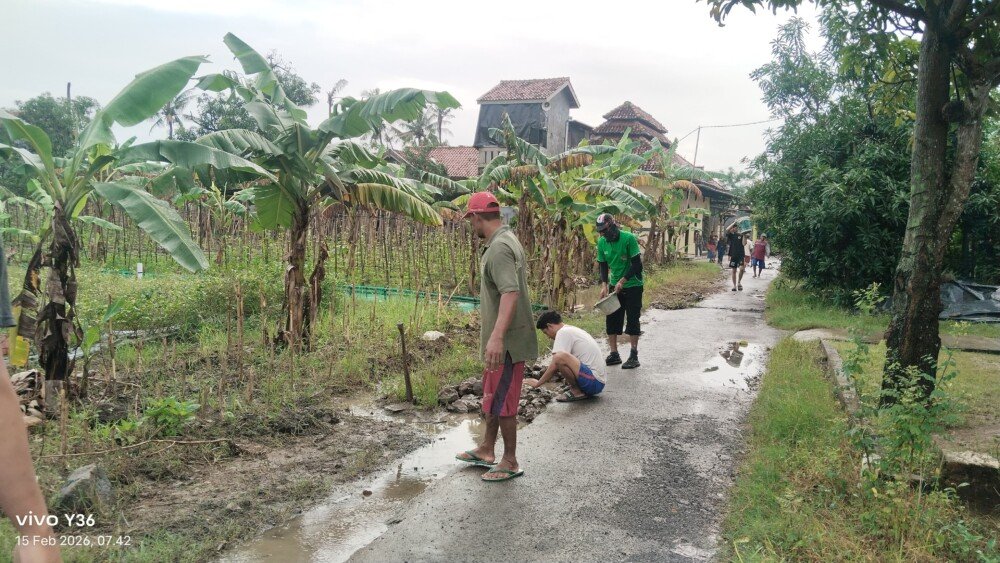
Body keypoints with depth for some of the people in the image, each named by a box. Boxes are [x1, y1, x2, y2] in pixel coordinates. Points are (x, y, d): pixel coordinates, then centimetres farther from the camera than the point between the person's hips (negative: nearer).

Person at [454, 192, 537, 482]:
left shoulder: (499, 248, -21)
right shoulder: (507, 240, 12)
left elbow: (510, 293, -33)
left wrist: (497, 336, -42)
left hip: (507, 342, -10)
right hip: (502, 339, 10)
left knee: (501, 402, 2)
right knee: (492, 396, 21)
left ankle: (510, 463, 16)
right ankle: (486, 450, 35)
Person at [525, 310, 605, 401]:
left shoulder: (563, 332, -10)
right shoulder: (573, 330, 19)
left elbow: (554, 365, -15)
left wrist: (538, 383, -4)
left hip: (594, 383, -10)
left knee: (560, 357, -27)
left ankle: (577, 391, -8)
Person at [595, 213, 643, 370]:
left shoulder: (629, 238, -19)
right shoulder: (601, 242, -3)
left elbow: (637, 263, -18)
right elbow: (603, 265, 3)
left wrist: (622, 281, -21)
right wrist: (604, 285, -10)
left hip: (632, 285, -5)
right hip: (615, 286, 6)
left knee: (632, 320, -3)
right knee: (611, 320, 5)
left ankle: (634, 356, 5)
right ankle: (614, 354, 15)